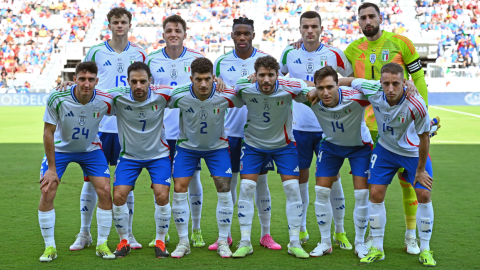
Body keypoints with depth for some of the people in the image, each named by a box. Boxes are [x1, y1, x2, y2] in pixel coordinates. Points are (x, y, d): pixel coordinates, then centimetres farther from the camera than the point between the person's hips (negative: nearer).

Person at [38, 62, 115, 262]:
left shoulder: (105, 101, -25)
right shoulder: (57, 98, -28)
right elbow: (48, 132, -18)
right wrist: (51, 168, -17)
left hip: (91, 149, 1)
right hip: (60, 148, -1)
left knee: (105, 192, -9)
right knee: (47, 194, -10)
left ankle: (101, 245, 9)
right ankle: (50, 247, 7)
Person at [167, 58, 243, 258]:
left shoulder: (225, 96, -25)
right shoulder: (179, 95, -25)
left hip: (217, 146, 0)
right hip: (187, 146, 0)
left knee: (224, 190, -8)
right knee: (179, 189, -8)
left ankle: (223, 242, 8)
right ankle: (183, 242, 7)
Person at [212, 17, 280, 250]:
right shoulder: (221, 62, 4)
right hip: (230, 131, 1)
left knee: (261, 181, 6)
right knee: (228, 182, 6)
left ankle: (265, 235, 17)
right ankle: (225, 235, 17)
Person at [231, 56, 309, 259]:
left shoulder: (289, 88, -25)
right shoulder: (244, 89, -23)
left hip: (283, 143, 0)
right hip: (253, 143, 0)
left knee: (292, 188, -5)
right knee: (246, 187, -7)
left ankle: (294, 243, 7)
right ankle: (245, 243, 5)